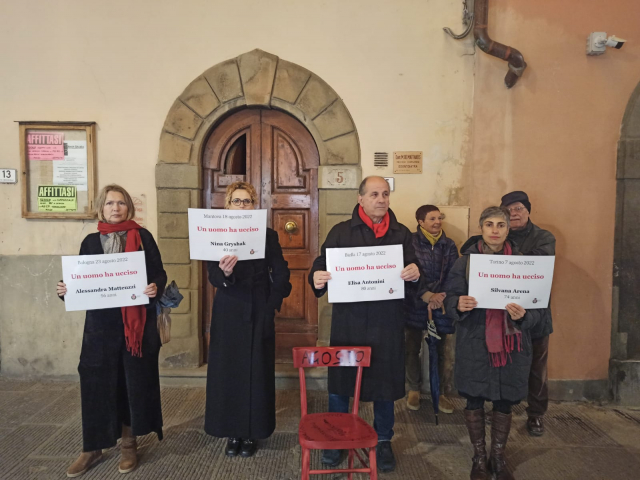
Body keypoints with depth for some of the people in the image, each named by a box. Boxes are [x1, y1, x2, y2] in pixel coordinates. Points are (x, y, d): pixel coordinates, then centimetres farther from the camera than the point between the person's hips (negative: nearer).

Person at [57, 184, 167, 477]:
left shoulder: (143, 237, 0)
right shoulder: (91, 241, 8)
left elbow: (159, 273, -2)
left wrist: (156, 288, -22)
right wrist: (66, 290, -10)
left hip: (138, 322, -2)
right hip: (101, 323, 2)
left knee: (135, 380, 5)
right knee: (96, 381, 5)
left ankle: (129, 444, 23)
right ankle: (92, 448, 22)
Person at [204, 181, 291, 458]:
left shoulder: (268, 235, 1)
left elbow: (281, 274, 0)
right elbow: (213, 276, -11)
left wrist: (272, 304, -6)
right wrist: (225, 273, -32)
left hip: (259, 314, 0)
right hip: (228, 313, 0)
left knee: (256, 372, 5)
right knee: (228, 371, 6)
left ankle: (252, 433, 20)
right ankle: (232, 432, 22)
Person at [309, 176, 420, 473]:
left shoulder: (401, 233, 7)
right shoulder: (341, 231, 3)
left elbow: (412, 271, 7)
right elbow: (322, 265, 1)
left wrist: (414, 274, -16)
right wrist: (317, 277, -22)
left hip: (387, 321, 1)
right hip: (348, 319, -1)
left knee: (385, 379, 11)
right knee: (339, 377, 9)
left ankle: (383, 441, 32)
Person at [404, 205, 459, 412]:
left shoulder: (449, 245, 5)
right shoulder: (410, 242, -5)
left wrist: (441, 297, -16)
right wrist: (427, 296, -19)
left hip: (440, 305, 2)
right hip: (415, 304, -2)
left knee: (439, 350, 10)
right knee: (412, 349, 7)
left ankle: (438, 392, 26)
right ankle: (414, 390, 25)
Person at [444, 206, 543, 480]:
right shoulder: (466, 260, -2)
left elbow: (536, 305, 0)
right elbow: (450, 299, -3)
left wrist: (523, 315, -22)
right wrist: (459, 304, -26)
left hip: (510, 343, 1)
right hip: (474, 342, -1)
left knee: (504, 402, 11)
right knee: (474, 400, 7)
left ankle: (498, 457, 33)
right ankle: (479, 458, 28)